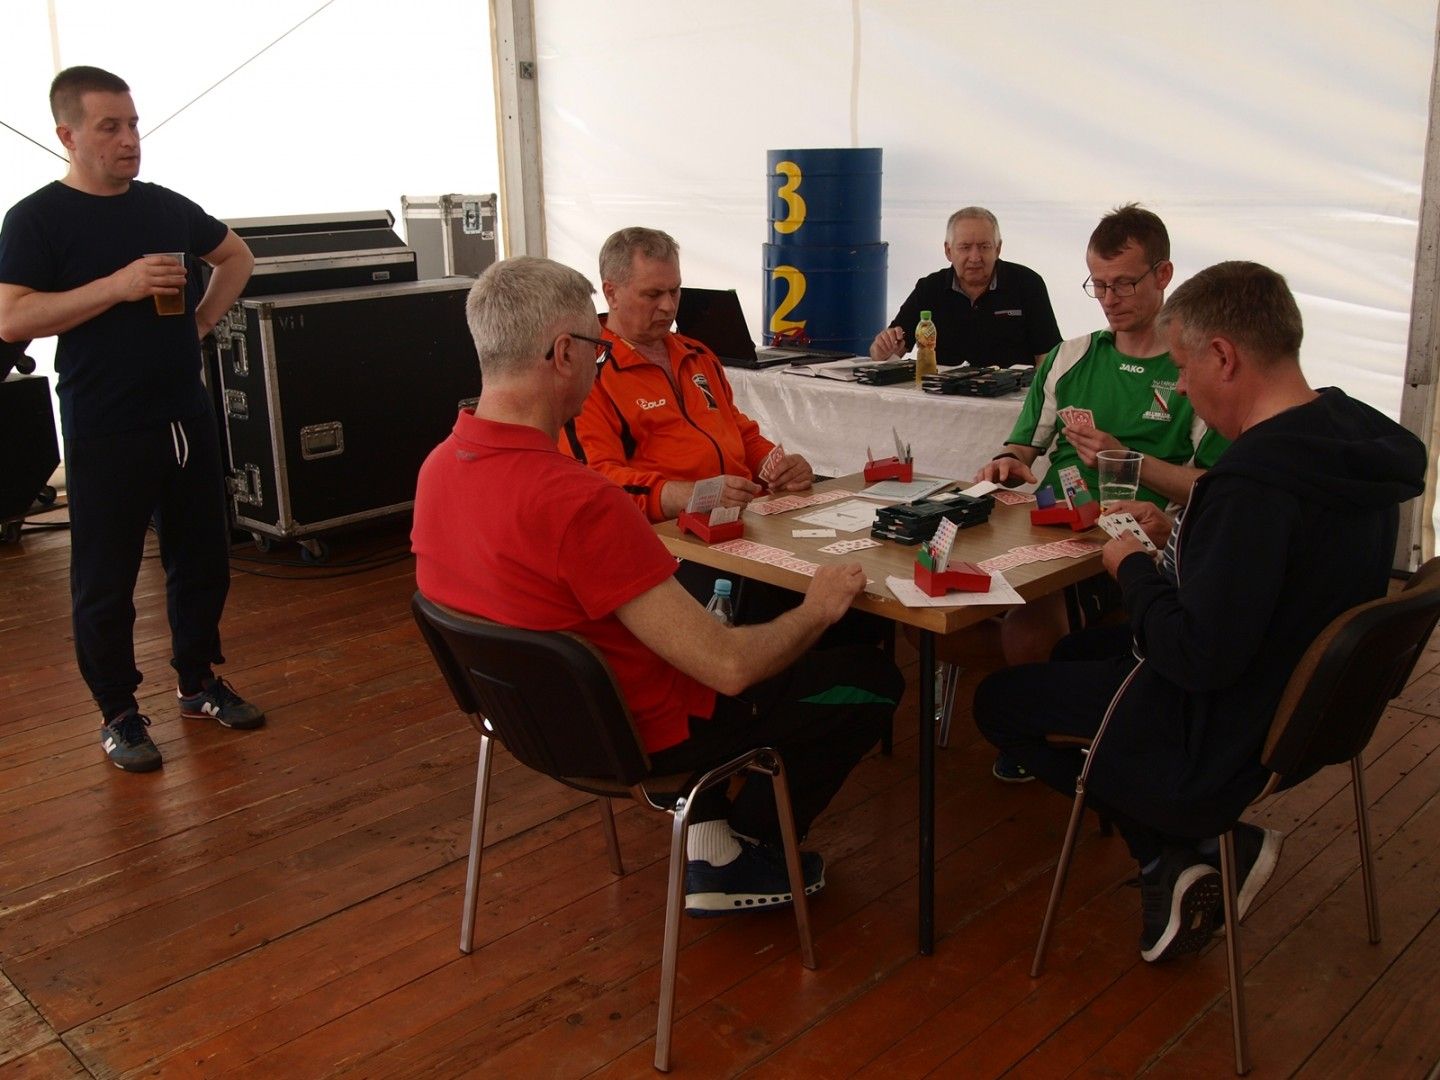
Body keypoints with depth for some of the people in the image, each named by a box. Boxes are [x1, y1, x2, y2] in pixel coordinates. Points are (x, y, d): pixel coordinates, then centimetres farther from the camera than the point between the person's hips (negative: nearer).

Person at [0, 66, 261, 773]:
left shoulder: (167, 207, 9)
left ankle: (199, 682, 31)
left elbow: (235, 257, 25)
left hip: (187, 419, 5)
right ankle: (118, 715, 18)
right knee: (106, 582, 4)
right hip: (105, 435, -5)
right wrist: (120, 284, -22)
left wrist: (202, 319, 9)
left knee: (203, 560, 13)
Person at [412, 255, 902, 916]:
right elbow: (728, 666, -31)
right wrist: (819, 607, -11)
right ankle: (731, 855, 22)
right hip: (650, 735, -8)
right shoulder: (579, 502, -35)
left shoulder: (438, 467, -8)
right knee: (873, 681, 7)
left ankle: (710, 834, 28)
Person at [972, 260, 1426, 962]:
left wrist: (1132, 568, -14)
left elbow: (1200, 658, -30)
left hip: (1227, 738, -9)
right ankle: (1182, 850, 16)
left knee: (998, 700, 8)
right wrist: (1181, 535, 6)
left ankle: (1175, 856, 6)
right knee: (1082, 647, 27)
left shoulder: (1256, 481, -32)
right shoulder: (1355, 440, -2)